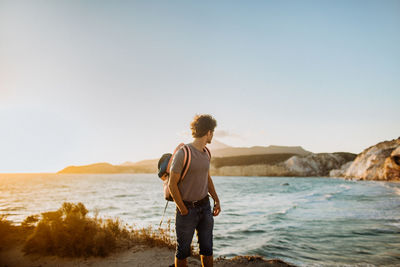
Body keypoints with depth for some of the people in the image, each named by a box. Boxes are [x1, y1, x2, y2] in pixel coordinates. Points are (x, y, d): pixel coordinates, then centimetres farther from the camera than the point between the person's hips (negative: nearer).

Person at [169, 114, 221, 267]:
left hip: (205, 206, 6)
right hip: (187, 208, -6)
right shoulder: (182, 153, -18)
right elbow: (172, 184, -16)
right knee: (183, 250, 8)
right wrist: (183, 210, -12)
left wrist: (217, 200, 11)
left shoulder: (205, 153, 6)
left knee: (207, 248, 13)